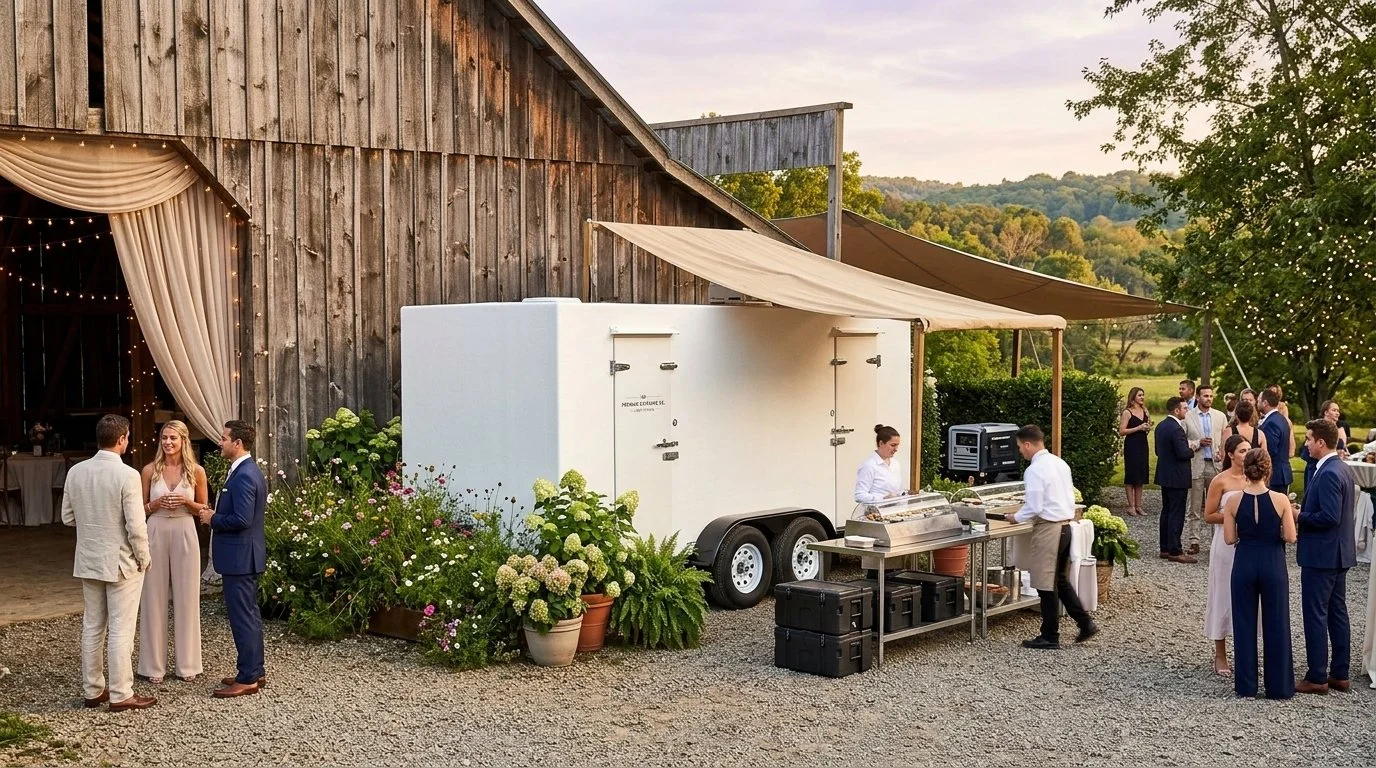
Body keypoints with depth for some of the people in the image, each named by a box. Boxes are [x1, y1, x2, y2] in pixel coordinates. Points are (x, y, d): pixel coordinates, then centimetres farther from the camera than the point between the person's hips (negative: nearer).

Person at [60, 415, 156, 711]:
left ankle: (93, 690, 23)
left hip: (88, 561, 6)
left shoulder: (76, 472, -1)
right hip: (121, 563, -6)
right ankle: (120, 695, 7)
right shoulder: (127, 475, -19)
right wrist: (143, 558, -4)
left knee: (92, 627, 15)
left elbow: (68, 517, 8)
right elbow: (136, 526, -19)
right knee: (121, 630, 1)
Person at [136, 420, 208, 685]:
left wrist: (187, 502, -11)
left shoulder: (196, 471, 0)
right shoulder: (150, 470, 1)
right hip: (156, 535, 0)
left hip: (184, 536, 0)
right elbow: (141, 508, 7)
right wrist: (157, 504, -13)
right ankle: (154, 665, 12)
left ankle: (187, 664, 14)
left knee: (186, 599, 4)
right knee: (154, 599, 3)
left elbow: (204, 509, 8)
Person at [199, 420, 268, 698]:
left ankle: (248, 679, 0)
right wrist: (216, 515, 8)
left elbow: (241, 519, -25)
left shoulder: (243, 476, -20)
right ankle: (255, 671, 23)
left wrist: (212, 519, -11)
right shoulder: (249, 471, 13)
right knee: (249, 614, 15)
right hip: (245, 556, 11)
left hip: (240, 557, -11)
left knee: (242, 616, -5)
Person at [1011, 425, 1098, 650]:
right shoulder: (1060, 463, 10)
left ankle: (1050, 637, 10)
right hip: (1065, 525, 9)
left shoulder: (1034, 471, -17)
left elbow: (1034, 508, -20)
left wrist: (1016, 517, -2)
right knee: (1060, 579, 21)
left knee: (1047, 584, 2)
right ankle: (1085, 623, 18)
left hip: (1047, 529, -9)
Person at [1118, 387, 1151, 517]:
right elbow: (1122, 431, -14)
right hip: (1131, 446, -7)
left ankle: (1138, 506, 14)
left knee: (1141, 476, 8)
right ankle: (1131, 506, 2)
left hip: (1142, 445, 7)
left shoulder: (1145, 411, 11)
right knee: (1131, 476, -2)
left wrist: (1148, 427, 1)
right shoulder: (1127, 412, -8)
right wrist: (1138, 428, -17)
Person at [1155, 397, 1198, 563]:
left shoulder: (1160, 426, 9)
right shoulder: (1176, 429, -21)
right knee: (1176, 514, -5)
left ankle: (1165, 548, 20)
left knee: (1166, 512, 14)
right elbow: (1183, 453, -25)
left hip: (1164, 475, 10)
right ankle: (1175, 551, -3)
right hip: (1177, 478, -10)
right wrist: (1192, 449, -3)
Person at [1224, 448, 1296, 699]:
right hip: (1273, 565, -1)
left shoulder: (1234, 501, -8)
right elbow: (1290, 537, -9)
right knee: (1276, 625, 10)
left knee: (1245, 624, 11)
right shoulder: (1280, 500, -11)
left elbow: (1229, 538, -4)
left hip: (1244, 563, 1)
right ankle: (1279, 686, 17)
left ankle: (1246, 685, 16)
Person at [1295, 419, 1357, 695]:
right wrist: (1303, 511, 9)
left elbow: (1329, 517, -27)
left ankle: (1317, 677, 3)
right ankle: (1340, 674, 22)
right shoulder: (1344, 469, 10)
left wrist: (1298, 516, -14)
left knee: (1315, 614, -2)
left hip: (1321, 555, -10)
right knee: (1337, 612, 14)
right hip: (1339, 553, 10)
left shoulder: (1328, 474, -21)